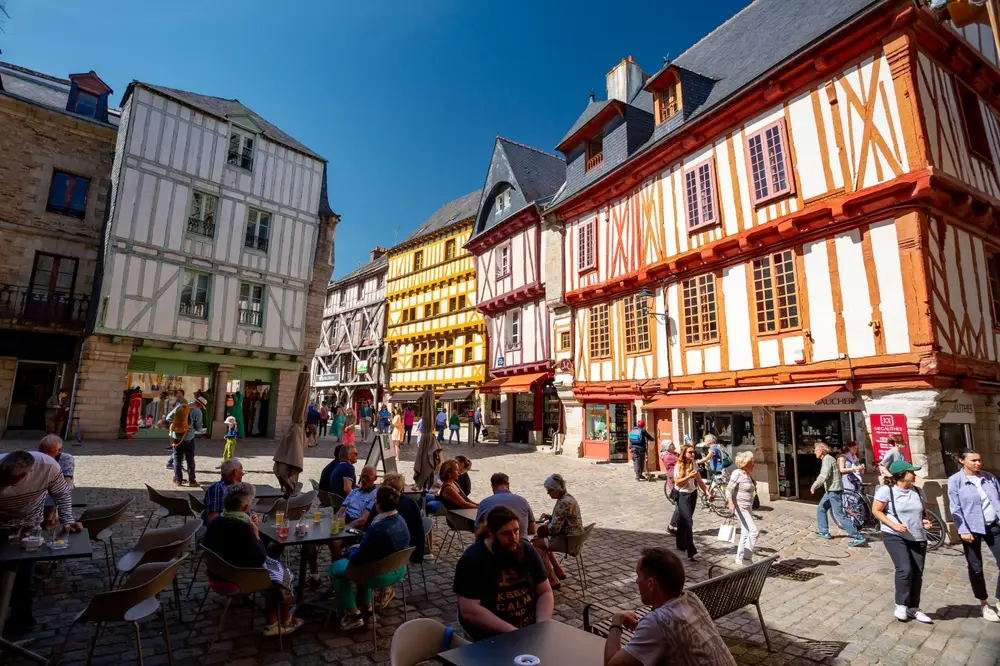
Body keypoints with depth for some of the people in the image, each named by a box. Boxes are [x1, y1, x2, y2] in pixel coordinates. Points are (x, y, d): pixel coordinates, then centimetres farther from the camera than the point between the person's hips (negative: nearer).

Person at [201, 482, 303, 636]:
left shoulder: (215, 522, -2)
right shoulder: (242, 527, -30)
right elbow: (259, 560, -21)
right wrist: (256, 534, -12)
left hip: (216, 576, 9)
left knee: (273, 566, 18)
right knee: (283, 574, 8)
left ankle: (272, 624, 23)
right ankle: (285, 623, 27)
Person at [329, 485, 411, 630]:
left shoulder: (377, 528, -30)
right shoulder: (401, 520, -5)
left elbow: (357, 560, -20)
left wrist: (353, 549, 1)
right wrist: (360, 547, 12)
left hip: (382, 575, -8)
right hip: (399, 571, 8)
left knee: (336, 568, 11)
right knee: (364, 559, 32)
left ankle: (353, 614, 14)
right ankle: (366, 604, 36)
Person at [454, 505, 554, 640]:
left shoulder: (527, 551, 1)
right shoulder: (472, 559, -14)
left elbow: (545, 592, 5)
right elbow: (469, 610, -19)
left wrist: (542, 626, -13)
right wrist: (512, 632, -22)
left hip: (531, 629, 5)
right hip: (493, 636, -4)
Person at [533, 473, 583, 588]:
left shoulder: (564, 503, -25)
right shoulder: (567, 497, 5)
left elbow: (554, 529, -25)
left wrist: (545, 527, -5)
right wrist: (549, 517, 2)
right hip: (571, 536, 10)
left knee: (536, 543, -12)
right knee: (540, 539, 21)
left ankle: (553, 580, -6)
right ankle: (558, 570, 27)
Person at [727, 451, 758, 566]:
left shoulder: (748, 474, 8)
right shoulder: (737, 473, -18)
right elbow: (729, 489, -24)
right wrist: (731, 503, -36)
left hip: (747, 507, 9)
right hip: (740, 507, -9)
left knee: (746, 533, 13)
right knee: (754, 531, -12)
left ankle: (740, 558, 23)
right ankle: (746, 557, -2)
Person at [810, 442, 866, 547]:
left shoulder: (827, 459, -16)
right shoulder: (827, 459, 14)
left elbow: (823, 476, -22)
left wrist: (813, 486, -13)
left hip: (834, 491, -10)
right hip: (830, 490, 10)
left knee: (839, 515, -8)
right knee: (821, 508, 16)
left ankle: (858, 538, -5)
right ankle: (824, 532, 22)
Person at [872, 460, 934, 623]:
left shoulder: (917, 490, 6)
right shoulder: (886, 490, -14)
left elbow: (921, 511, 20)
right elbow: (876, 510, -11)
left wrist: (924, 520, -1)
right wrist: (894, 525, -21)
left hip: (918, 537, 6)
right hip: (895, 537, -6)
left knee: (917, 573, 8)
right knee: (905, 569, -15)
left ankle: (913, 608, 23)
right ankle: (900, 605, 3)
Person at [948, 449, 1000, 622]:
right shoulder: (955, 480, -8)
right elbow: (955, 508, -8)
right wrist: (963, 530, -13)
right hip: (972, 529, -3)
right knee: (976, 569, 8)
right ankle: (985, 604, 24)